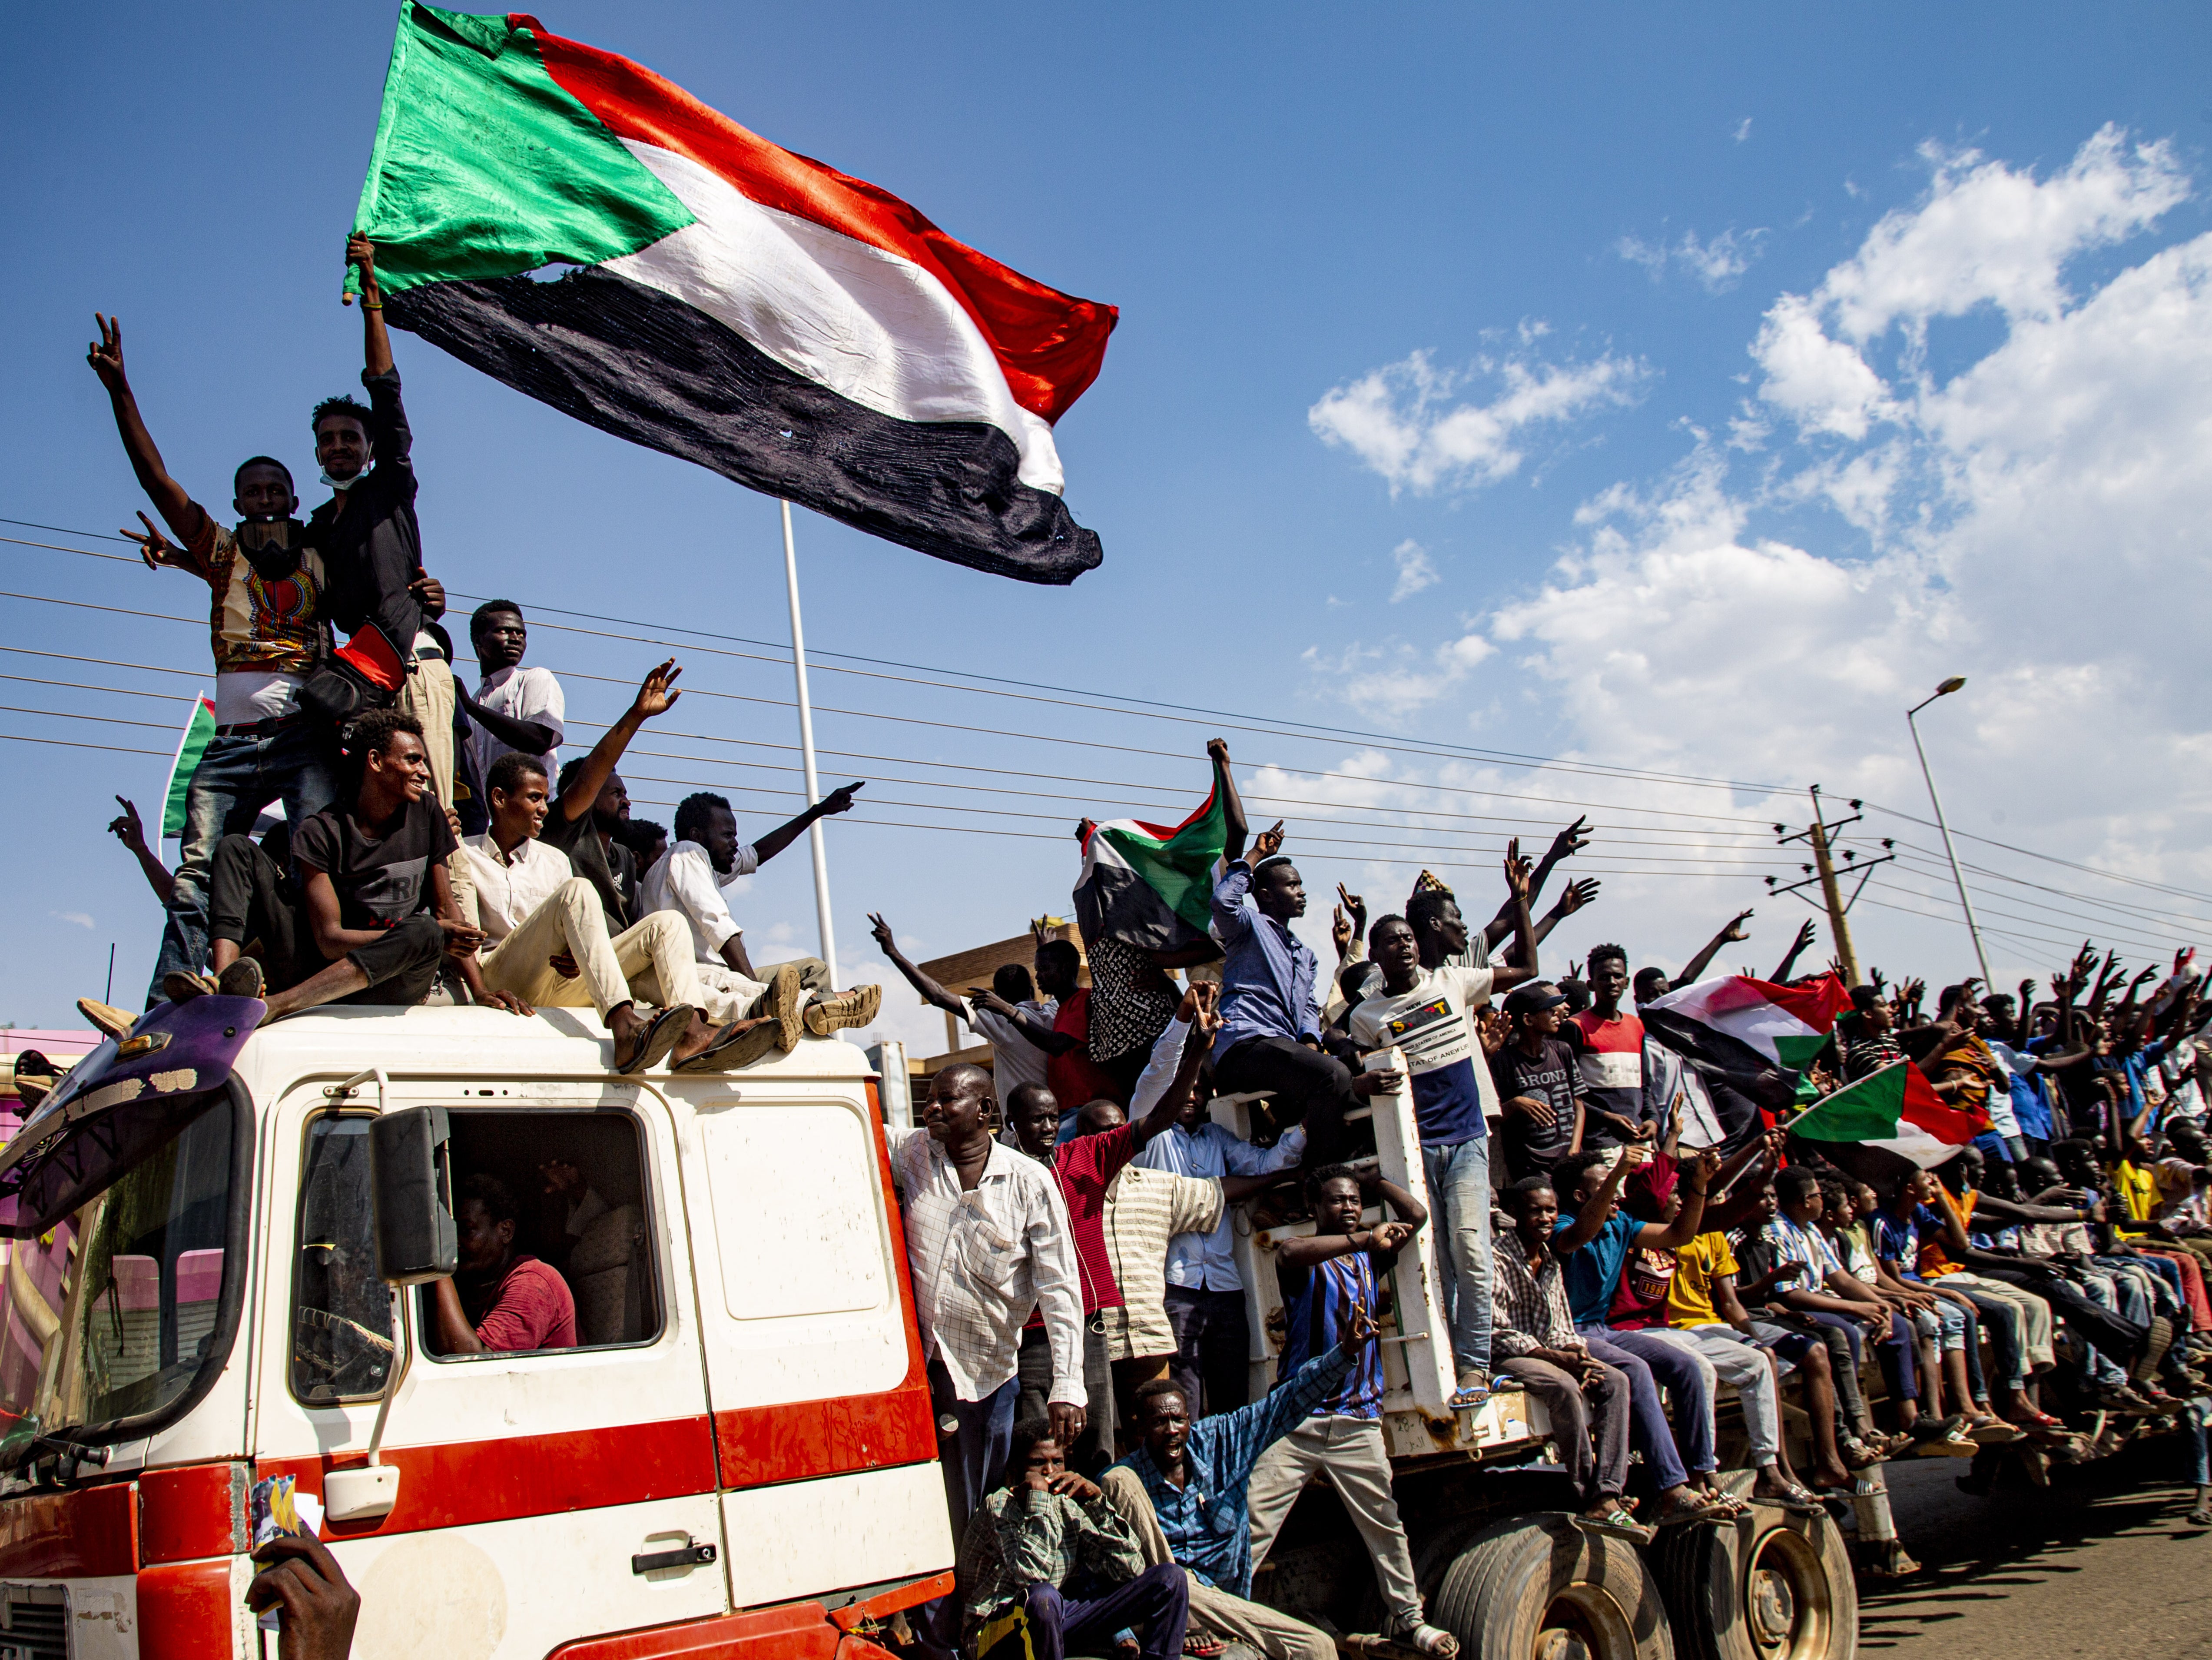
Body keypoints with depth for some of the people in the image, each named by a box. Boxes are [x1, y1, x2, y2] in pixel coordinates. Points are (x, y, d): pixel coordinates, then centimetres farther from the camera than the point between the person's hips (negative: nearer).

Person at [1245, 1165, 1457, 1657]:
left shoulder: (1369, 1256, 15)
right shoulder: (1305, 1259, -1)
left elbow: (1416, 1215, 9)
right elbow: (1288, 1253, -27)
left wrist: (1372, 1176, 13)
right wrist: (1362, 1239, -31)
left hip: (1358, 1422, 4)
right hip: (1297, 1418, -4)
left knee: (1385, 1524, 4)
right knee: (1252, 1525, -9)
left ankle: (1406, 1616, 18)